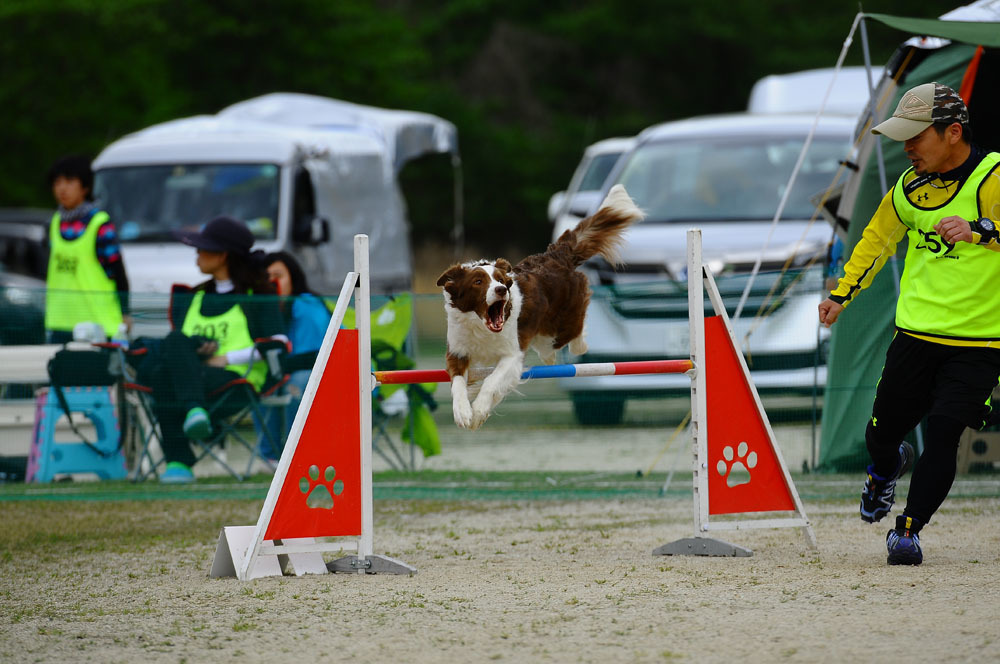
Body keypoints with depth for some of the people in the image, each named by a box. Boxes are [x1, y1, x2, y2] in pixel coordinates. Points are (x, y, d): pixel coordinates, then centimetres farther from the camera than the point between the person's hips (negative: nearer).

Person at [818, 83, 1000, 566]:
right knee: (882, 432, 10)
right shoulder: (911, 185, 7)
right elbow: (879, 237, 24)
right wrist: (842, 294, 24)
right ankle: (885, 470, 45)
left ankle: (908, 529, -1)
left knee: (942, 434, -15)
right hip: (916, 334, 5)